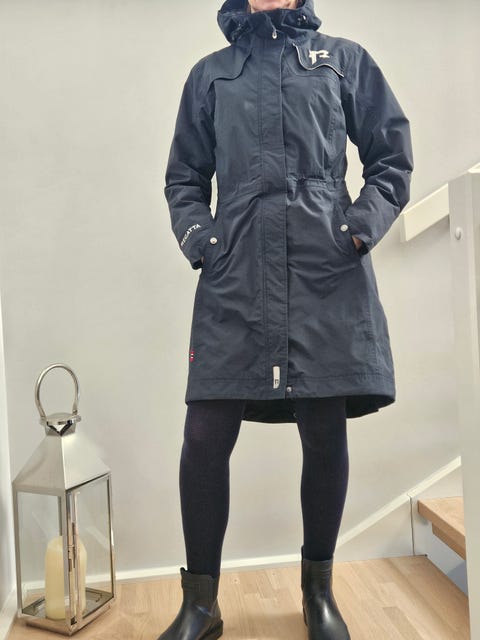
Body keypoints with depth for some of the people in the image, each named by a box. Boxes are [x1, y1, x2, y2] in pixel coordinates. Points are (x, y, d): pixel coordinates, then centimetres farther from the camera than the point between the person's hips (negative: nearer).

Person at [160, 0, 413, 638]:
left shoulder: (344, 58, 17)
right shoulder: (210, 73, 20)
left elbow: (392, 158, 14)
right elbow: (183, 177, 20)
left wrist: (361, 227, -1)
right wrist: (198, 237, 2)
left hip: (328, 276, 0)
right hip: (235, 278, 1)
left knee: (325, 436, 4)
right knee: (205, 435, -5)